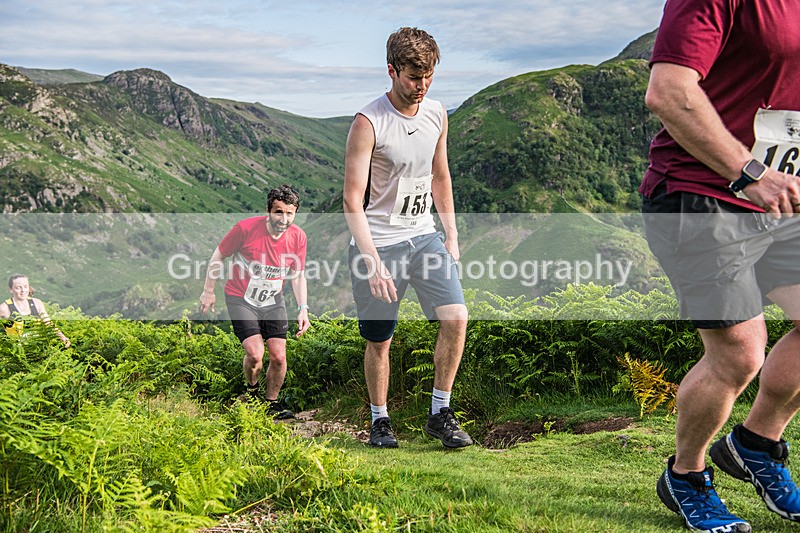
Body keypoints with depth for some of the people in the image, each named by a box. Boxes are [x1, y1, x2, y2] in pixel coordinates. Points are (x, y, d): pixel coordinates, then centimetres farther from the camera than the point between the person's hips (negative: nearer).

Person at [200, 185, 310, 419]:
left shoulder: (298, 237, -10)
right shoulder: (245, 228, -22)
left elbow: (298, 276, 3)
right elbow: (219, 255, -5)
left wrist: (303, 309, -7)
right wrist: (208, 291, 2)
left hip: (273, 300, 4)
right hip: (240, 299, -3)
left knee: (278, 357, -3)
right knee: (255, 354, -17)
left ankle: (272, 402, 22)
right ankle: (252, 391, 16)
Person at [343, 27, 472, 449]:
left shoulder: (437, 115, 5)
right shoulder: (368, 123, -14)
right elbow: (352, 200, -16)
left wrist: (452, 235, 15)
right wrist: (373, 261, -24)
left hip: (424, 236, 5)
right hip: (378, 241, -5)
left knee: (456, 318, -10)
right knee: (379, 340, 4)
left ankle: (439, 414, 5)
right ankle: (380, 420, 25)